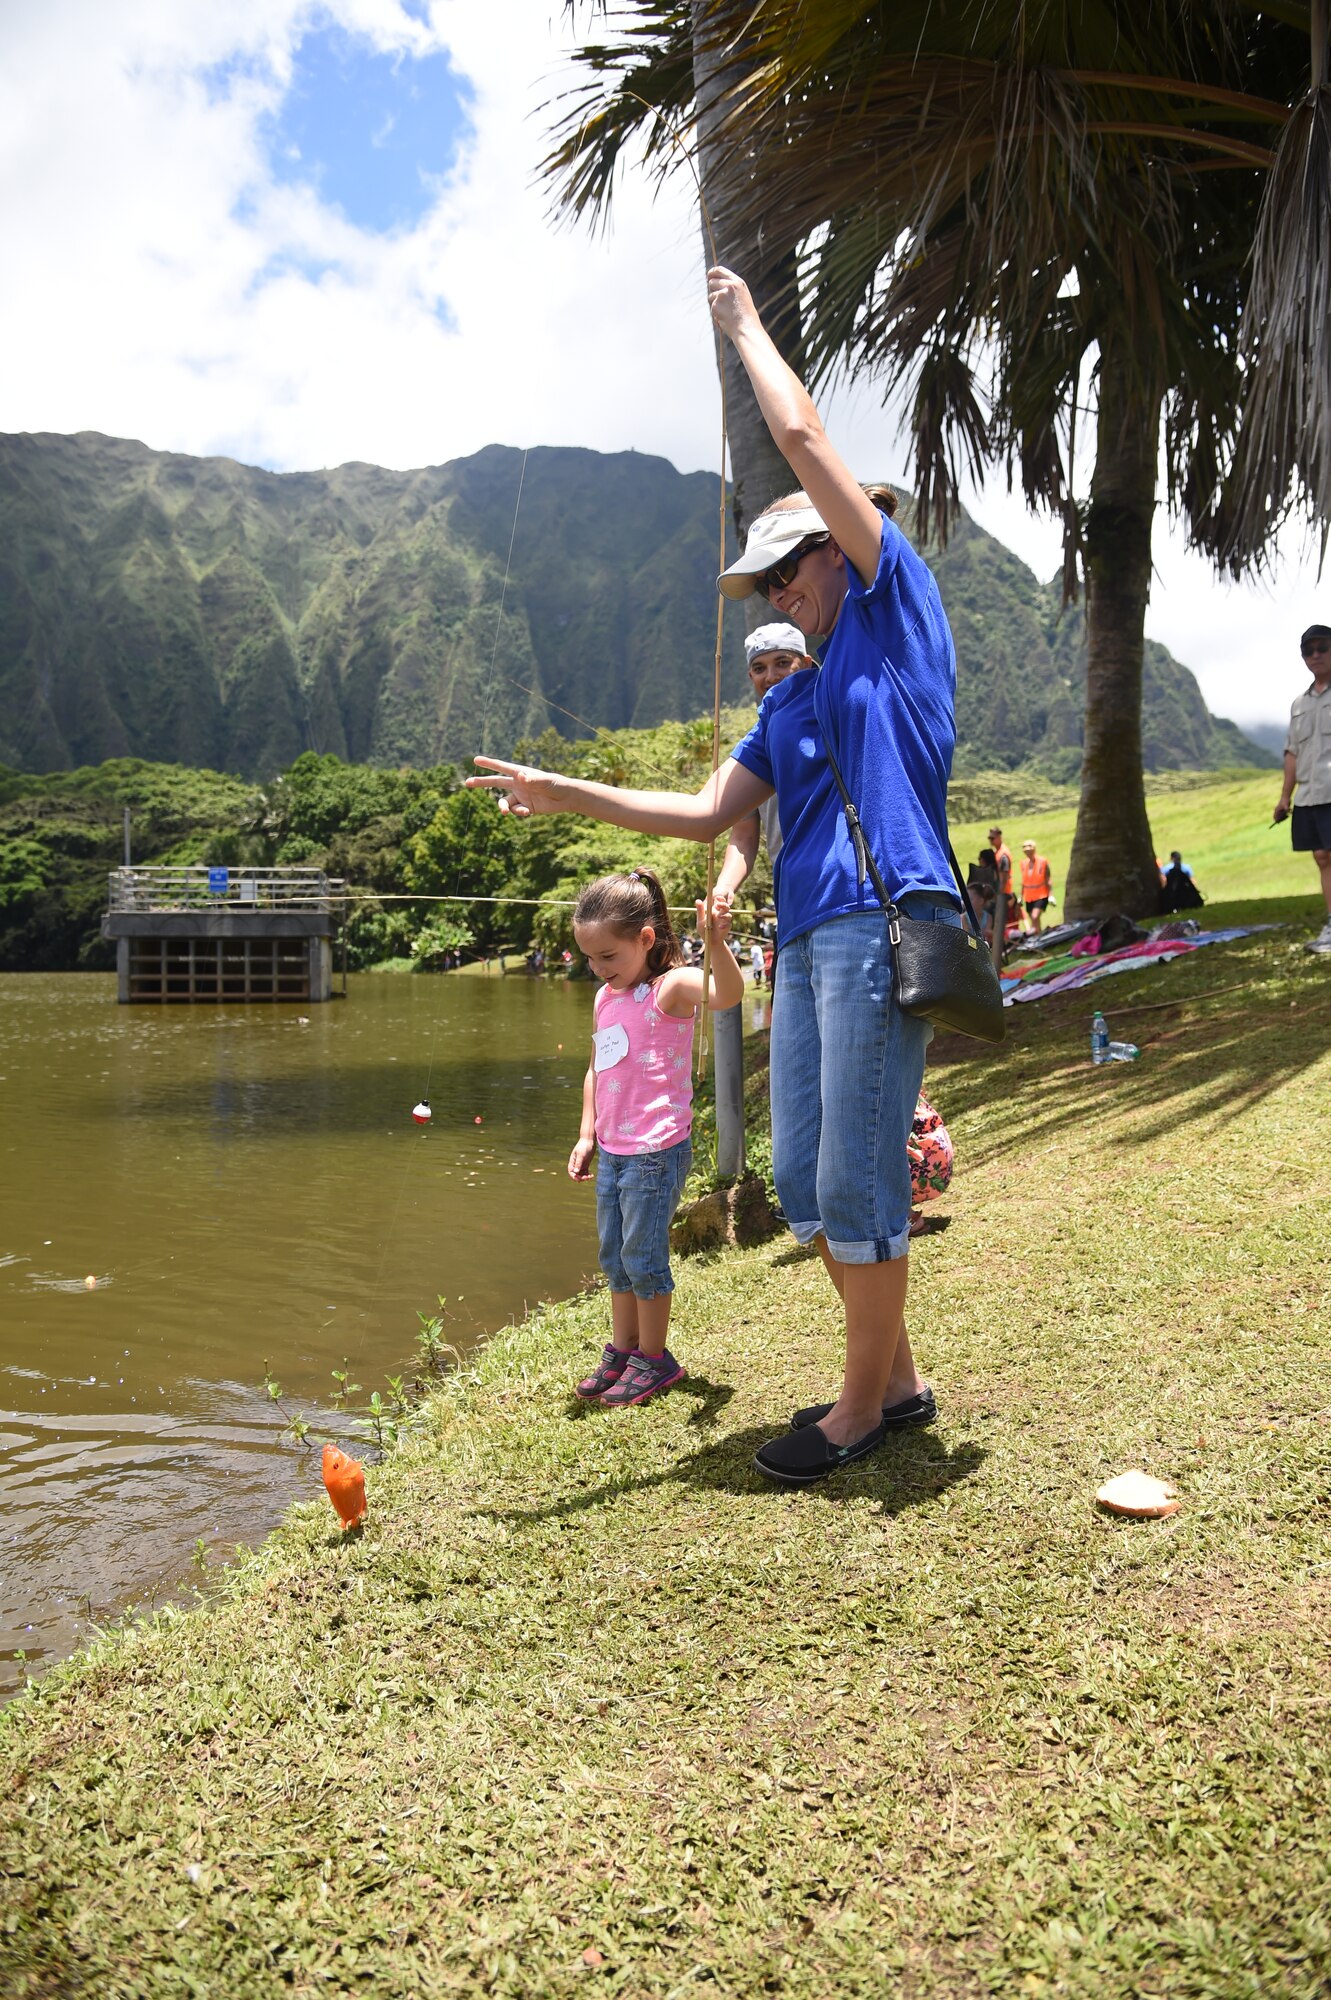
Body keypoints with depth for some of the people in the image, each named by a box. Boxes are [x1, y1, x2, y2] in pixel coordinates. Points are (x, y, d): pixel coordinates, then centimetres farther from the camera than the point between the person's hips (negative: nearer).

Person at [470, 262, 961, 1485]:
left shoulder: (901, 611, 6)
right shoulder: (792, 702, 24)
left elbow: (805, 440, 3)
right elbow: (708, 814, 19)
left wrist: (745, 327, 17)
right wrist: (571, 795, 13)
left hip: (885, 924, -8)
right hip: (807, 939, 8)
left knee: (857, 1186, -5)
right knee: (803, 1184, 9)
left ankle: (865, 1405, 13)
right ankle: (897, 1381, 25)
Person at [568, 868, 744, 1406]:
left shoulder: (671, 986, -13)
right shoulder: (606, 997, 12)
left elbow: (725, 994, -35)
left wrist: (717, 942, -53)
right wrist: (587, 1134, 16)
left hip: (657, 1150, -8)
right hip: (611, 1151, 8)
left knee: (643, 1255, 0)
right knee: (613, 1256, 16)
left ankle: (654, 1360, 17)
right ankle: (622, 1351, 30)